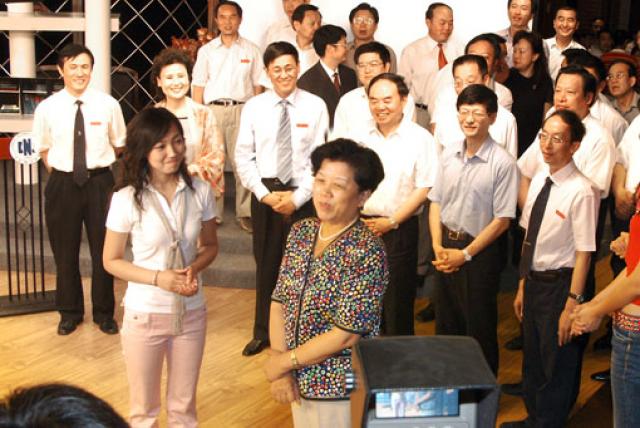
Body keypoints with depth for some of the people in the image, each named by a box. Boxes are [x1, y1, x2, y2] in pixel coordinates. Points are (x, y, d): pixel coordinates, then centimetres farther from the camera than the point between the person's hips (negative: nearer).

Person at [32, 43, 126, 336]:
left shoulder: (108, 105, -8)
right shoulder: (47, 109, -5)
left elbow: (118, 145, 6)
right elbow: (44, 149, 7)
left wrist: (98, 167, 9)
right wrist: (61, 177, 1)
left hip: (100, 182, 0)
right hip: (62, 184, 1)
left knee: (103, 249, 11)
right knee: (64, 251, 12)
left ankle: (103, 312, 29)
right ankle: (70, 312, 32)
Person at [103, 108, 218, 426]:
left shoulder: (200, 191, -8)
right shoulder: (126, 199, -15)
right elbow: (111, 261, -7)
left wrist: (194, 268, -16)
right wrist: (158, 278, -20)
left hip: (191, 312, 2)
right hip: (145, 315, -2)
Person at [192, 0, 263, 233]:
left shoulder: (251, 50, 7)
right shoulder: (206, 51, 8)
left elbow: (258, 86, 7)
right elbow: (199, 87, 6)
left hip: (242, 110, 0)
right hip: (213, 110, 1)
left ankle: (245, 212, 6)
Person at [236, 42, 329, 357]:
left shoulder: (315, 106, -3)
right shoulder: (254, 107, 2)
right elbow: (244, 157, 2)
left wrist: (297, 198, -10)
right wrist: (265, 194, -7)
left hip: (302, 195, -1)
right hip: (265, 193, 2)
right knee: (266, 264, 11)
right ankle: (263, 332, 25)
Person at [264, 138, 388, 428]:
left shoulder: (366, 251, -21)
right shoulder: (300, 232, -1)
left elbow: (346, 335, -22)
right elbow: (279, 302, 2)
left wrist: (285, 361, -13)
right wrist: (279, 369, -9)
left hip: (340, 390, -6)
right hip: (300, 381, 6)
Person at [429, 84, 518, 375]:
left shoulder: (502, 163, -15)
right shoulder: (448, 155, 1)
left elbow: (502, 220, -14)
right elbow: (436, 202, 8)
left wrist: (465, 254, -13)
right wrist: (438, 246, -4)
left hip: (479, 250, -5)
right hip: (446, 245, 5)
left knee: (479, 328, 7)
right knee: (445, 322, 18)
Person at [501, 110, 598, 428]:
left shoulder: (581, 191, -21)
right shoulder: (539, 179, 2)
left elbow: (583, 253, -20)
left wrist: (571, 306, -18)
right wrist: (522, 286, 12)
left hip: (559, 285, -8)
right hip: (533, 281, 8)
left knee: (557, 366, 10)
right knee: (532, 359, 23)